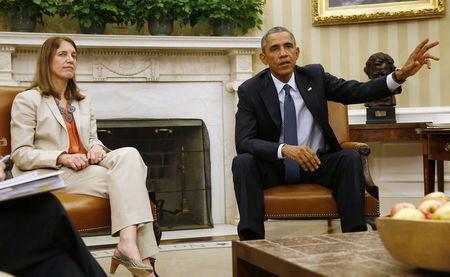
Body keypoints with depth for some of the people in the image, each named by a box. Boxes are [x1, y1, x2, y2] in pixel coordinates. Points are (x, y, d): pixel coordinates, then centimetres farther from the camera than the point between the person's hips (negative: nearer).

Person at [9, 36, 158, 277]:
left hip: (85, 168, 6)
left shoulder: (83, 102, 26)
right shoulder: (28, 100, 4)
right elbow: (20, 154, -4)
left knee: (129, 154, -28)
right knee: (125, 181, -28)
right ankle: (140, 254, -36)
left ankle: (128, 244, -43)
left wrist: (96, 147, -3)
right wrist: (62, 157, -19)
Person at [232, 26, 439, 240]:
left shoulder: (314, 76, 4)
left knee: (350, 157, -26)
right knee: (243, 162, -30)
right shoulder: (250, 90, -5)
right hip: (273, 169, -1)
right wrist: (284, 149, -34)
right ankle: (252, 239, -34)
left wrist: (401, 74, -20)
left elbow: (359, 92, -3)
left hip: (316, 165, 2)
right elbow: (243, 142, -16)